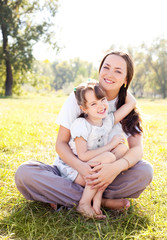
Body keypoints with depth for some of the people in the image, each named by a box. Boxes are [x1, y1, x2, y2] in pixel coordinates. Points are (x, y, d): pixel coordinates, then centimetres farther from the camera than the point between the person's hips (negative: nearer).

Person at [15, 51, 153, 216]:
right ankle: (102, 202, -25)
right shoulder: (79, 97, -6)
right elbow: (61, 143, -8)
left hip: (105, 172, 1)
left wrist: (117, 167, -36)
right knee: (24, 173, -27)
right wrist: (80, 166, -29)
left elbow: (137, 149, -13)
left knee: (145, 170, -27)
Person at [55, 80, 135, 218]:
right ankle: (84, 203, -19)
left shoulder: (108, 120, 0)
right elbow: (83, 156, -24)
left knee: (122, 148, -12)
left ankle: (97, 198, -16)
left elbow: (131, 102, 4)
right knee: (108, 157, -31)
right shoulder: (81, 125, -19)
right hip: (72, 169, -7)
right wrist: (110, 145, -18)